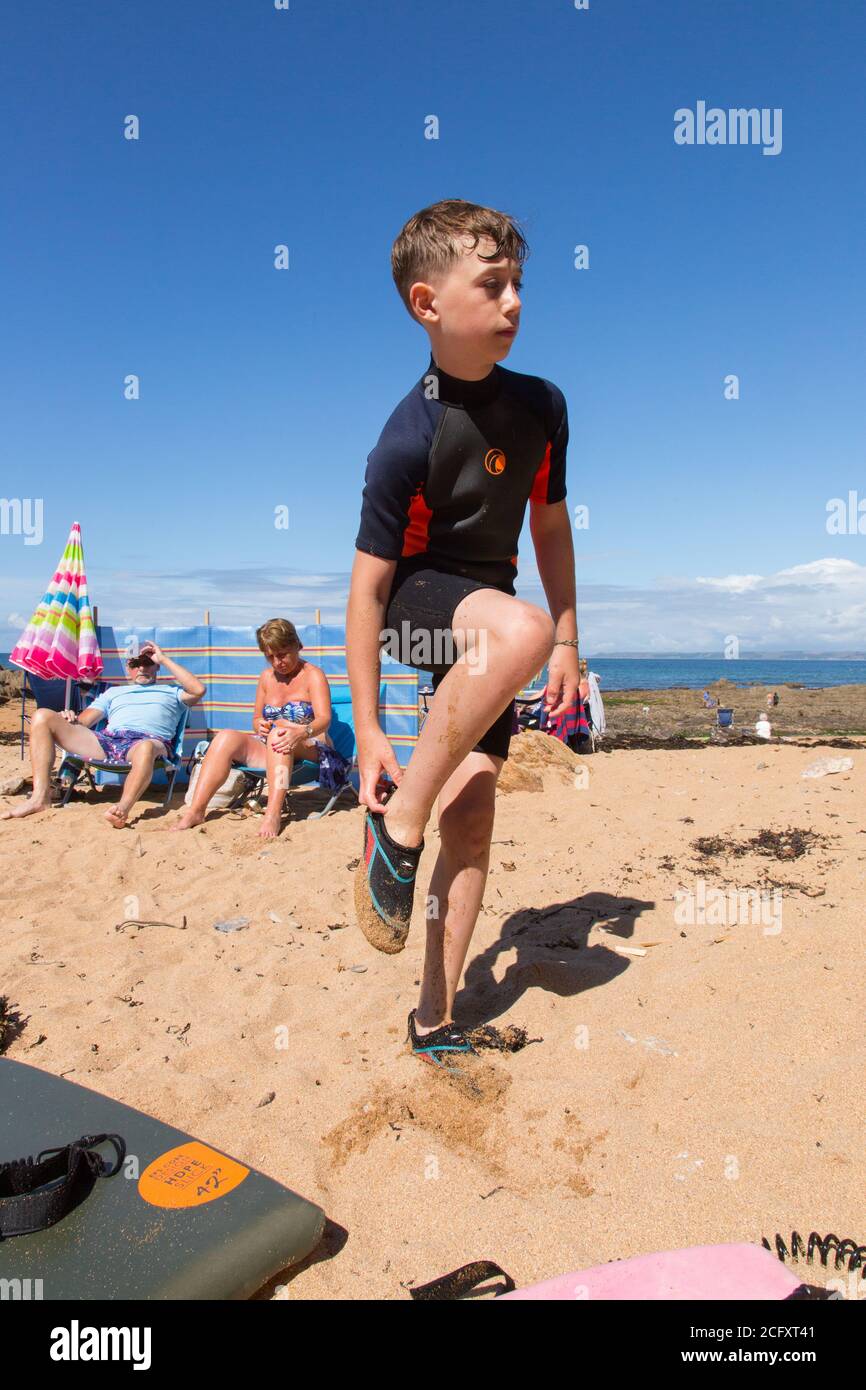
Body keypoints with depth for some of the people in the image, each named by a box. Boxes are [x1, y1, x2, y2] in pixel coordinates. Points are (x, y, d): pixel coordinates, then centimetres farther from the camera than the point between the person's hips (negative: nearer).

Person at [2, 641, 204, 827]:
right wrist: (71, 719, -2)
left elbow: (198, 690, 8)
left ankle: (123, 808, -60)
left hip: (149, 740, -4)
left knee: (146, 748, -44)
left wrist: (164, 658, 15)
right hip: (106, 739, 4)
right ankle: (40, 797, -24)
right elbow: (83, 721, 26)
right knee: (43, 717, -12)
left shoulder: (171, 691, 31)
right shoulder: (113, 692, 38)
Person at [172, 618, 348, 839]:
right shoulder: (267, 677, 14)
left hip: (312, 751, -6)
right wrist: (260, 726, -9)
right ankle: (196, 811, -24)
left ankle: (273, 814, -47)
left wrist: (301, 732, -42)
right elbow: (257, 719, 18)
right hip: (269, 750, 6)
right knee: (226, 736, -18)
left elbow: (324, 719, -19)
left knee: (279, 732, -36)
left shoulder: (313, 676, -4)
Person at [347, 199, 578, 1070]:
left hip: (486, 618, 5)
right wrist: (368, 730, -19)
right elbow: (367, 583, -19)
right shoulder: (409, 438, -20)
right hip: (415, 604, -5)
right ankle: (396, 829, -22)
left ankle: (433, 1023, 12)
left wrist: (566, 646, 8)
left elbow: (550, 525, 9)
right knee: (520, 628, -40)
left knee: (472, 819, -2)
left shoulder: (541, 405, -2)